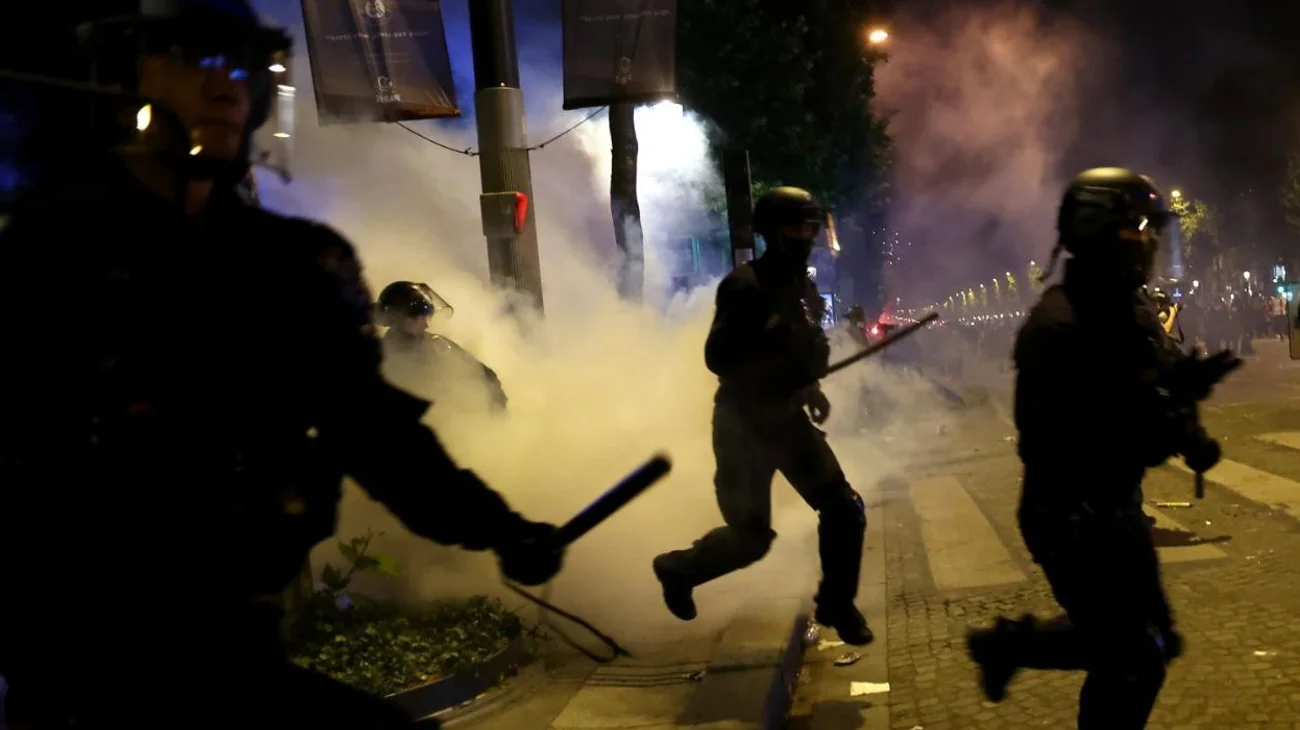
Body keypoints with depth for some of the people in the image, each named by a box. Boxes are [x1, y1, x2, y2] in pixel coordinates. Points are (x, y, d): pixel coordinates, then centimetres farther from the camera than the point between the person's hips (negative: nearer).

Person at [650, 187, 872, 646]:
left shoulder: (801, 285, 8)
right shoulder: (745, 286, -18)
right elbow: (718, 358, -24)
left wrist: (810, 387, 3)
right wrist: (791, 366, -26)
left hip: (787, 418, 7)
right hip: (743, 423, -7)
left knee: (845, 509, -1)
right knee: (751, 537, -2)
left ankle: (836, 604, 20)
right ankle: (677, 570, 27)